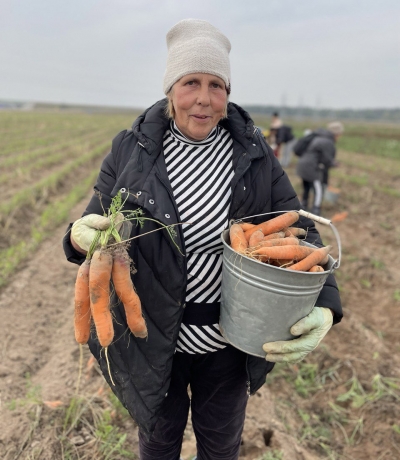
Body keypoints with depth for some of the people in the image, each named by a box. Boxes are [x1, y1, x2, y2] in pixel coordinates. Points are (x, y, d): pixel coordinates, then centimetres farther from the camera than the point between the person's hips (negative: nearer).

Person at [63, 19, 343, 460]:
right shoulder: (132, 149, -8)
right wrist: (81, 236, -30)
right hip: (153, 338, 0)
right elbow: (95, 223, -4)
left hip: (229, 341, 1)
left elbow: (298, 231, -6)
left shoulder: (254, 154, -7)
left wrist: (322, 306, -23)